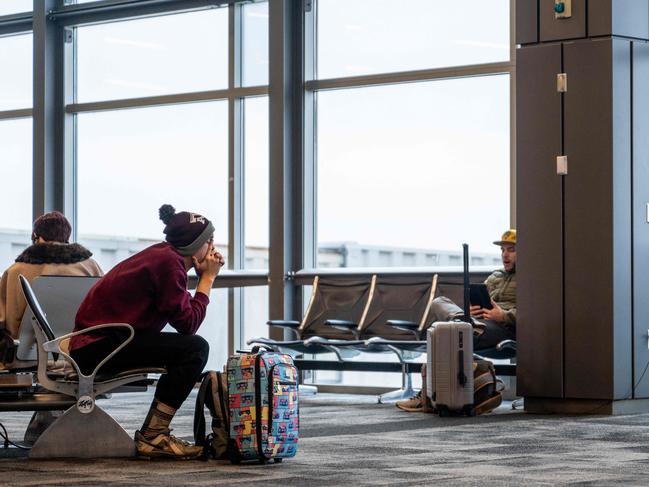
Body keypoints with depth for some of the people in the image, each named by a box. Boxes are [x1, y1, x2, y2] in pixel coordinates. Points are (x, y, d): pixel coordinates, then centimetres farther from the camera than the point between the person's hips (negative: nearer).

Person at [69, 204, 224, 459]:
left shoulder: (161, 255, 15)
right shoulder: (168, 262, -15)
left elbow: (184, 313, 15)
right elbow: (187, 323, -16)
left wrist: (205, 277, 8)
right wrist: (207, 279, -6)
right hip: (99, 346, -11)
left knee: (193, 348, 20)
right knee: (195, 348, -18)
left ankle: (153, 433, 18)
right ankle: (152, 437, -14)